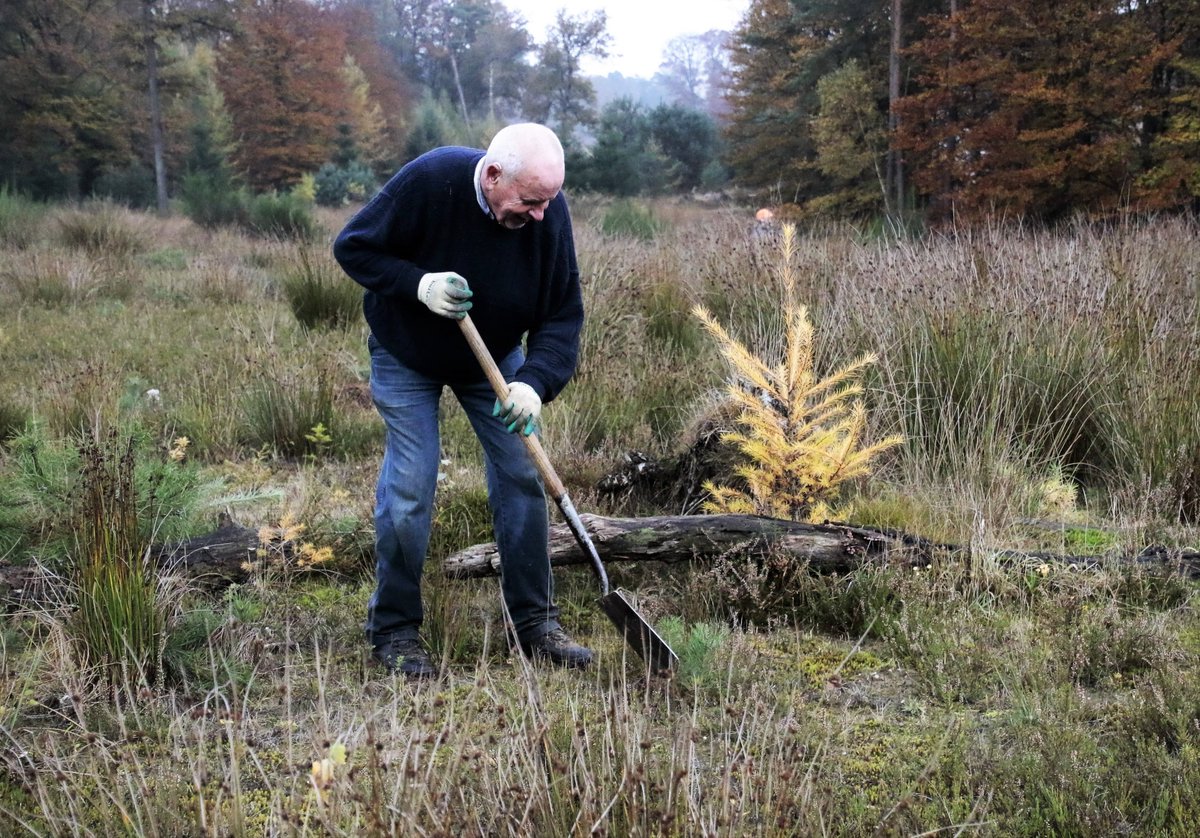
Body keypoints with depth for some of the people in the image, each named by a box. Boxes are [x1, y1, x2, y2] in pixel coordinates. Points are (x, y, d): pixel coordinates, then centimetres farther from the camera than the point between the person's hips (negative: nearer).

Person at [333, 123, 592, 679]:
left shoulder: (549, 212, -21)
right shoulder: (429, 181, -31)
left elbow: (563, 315, -17)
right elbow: (352, 247, -19)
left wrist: (535, 383, -33)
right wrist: (418, 284, -34)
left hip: (495, 357, 3)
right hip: (407, 357, -3)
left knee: (522, 478, 0)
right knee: (409, 490, -7)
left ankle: (533, 622, 12)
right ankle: (394, 629, 8)